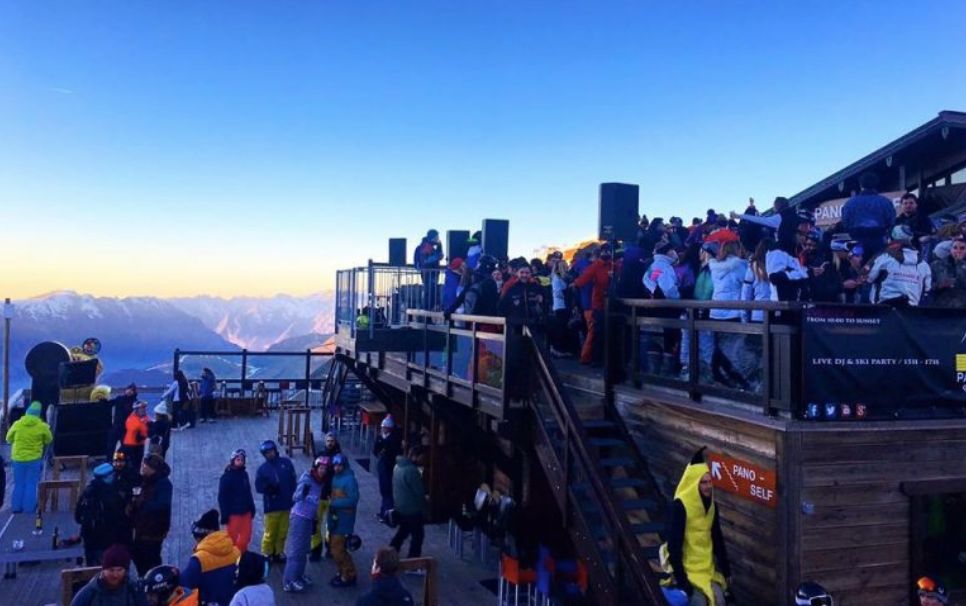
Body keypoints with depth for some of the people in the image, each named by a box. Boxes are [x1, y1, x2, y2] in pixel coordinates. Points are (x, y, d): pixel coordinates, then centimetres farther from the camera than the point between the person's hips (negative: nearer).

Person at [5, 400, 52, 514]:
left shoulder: (17, 424, -6)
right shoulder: (42, 426, -10)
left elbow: (9, 439, 7)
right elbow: (49, 440, 4)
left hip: (18, 458, 2)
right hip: (34, 458, -2)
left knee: (19, 484, 13)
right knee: (31, 484, 6)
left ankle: (16, 507, 15)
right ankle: (29, 508, 6)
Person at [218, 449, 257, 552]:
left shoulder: (244, 474, 10)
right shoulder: (226, 477, -8)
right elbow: (222, 497, -11)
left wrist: (252, 508, 11)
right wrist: (225, 515, -15)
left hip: (246, 512, 6)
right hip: (234, 513, -6)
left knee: (246, 536, 6)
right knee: (232, 538, 0)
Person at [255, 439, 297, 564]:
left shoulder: (286, 462, 2)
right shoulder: (262, 468, -2)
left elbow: (293, 480, 8)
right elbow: (258, 487, -3)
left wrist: (292, 495, 4)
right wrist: (268, 488, -22)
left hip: (287, 504, 2)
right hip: (271, 505, -2)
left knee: (283, 532, 10)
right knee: (270, 532, 2)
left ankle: (278, 552, 25)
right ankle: (267, 554, 17)